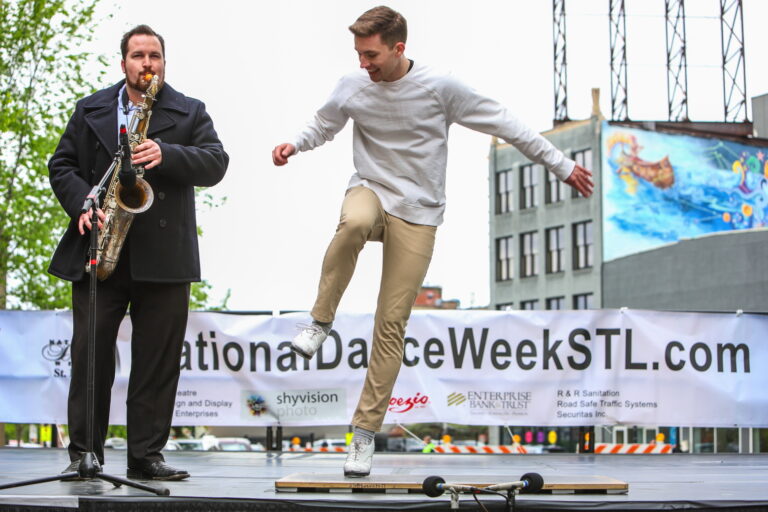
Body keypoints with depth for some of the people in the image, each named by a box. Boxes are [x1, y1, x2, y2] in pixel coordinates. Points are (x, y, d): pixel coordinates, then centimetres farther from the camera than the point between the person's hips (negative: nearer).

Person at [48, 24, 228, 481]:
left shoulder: (190, 113, 10)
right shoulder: (90, 110, 14)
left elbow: (216, 164, -3)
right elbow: (62, 165, 11)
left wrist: (166, 155, -19)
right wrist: (83, 205, -8)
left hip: (164, 257, 0)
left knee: (158, 361, 0)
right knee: (90, 355, -1)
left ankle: (147, 456, 6)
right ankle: (84, 454, 5)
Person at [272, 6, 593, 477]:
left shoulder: (440, 88, -10)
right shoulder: (352, 89, -2)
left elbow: (504, 125, -2)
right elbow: (324, 126, 18)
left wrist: (561, 165, 1)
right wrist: (295, 145, -4)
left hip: (417, 214, -1)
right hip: (371, 190, 1)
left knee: (392, 323, -4)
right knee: (354, 223, -39)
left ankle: (366, 433, 5)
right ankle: (321, 322, -19)